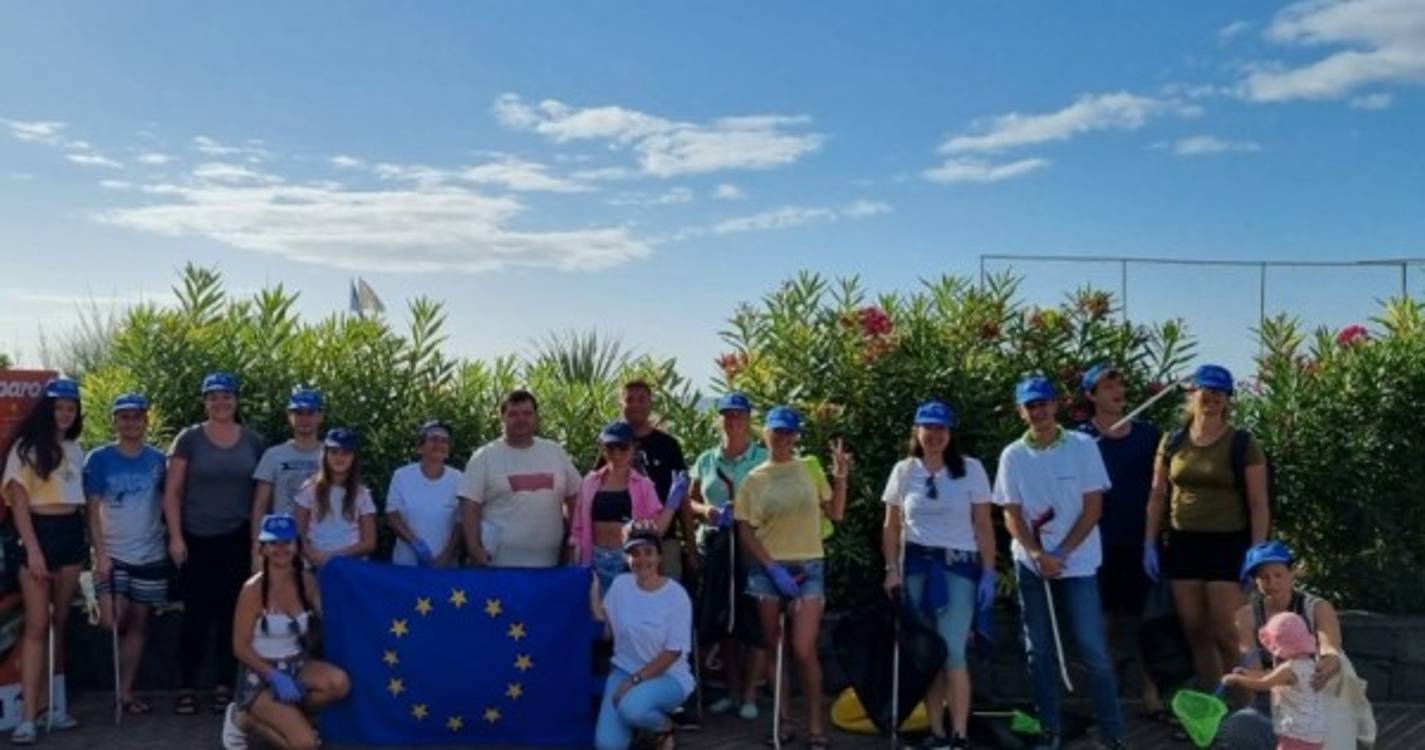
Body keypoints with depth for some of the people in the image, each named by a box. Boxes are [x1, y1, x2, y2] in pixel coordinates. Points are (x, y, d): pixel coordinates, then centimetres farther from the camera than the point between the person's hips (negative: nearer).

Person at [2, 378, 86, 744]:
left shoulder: (75, 449, 13)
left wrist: (88, 543, 8)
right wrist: (32, 550, -16)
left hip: (71, 534, 6)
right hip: (39, 533, -5)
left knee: (60, 623, 8)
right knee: (37, 625, -9)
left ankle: (49, 701, 15)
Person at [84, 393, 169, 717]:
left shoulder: (158, 459, 4)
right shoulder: (100, 458, -3)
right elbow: (93, 510, -5)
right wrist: (100, 553, -13)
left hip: (151, 555, 2)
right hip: (113, 554, -2)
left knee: (138, 623, 6)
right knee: (114, 622, -14)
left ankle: (126, 691, 14)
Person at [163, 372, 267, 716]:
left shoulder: (253, 441, 6)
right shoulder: (189, 439, 0)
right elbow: (172, 492, -1)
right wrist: (175, 537, -8)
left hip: (238, 540, 2)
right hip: (197, 540, -2)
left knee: (231, 613, 5)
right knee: (196, 614, -1)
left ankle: (224, 686, 15)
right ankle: (186, 687, 10)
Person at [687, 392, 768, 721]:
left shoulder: (763, 458, -1)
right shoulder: (705, 460, 12)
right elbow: (689, 501, 16)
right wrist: (703, 510, -5)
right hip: (714, 544, 4)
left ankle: (750, 694, 7)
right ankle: (732, 691, 20)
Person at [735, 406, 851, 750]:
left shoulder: (810, 469, 4)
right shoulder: (754, 479, 3)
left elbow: (835, 514, 8)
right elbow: (745, 532, -1)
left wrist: (840, 478, -5)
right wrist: (773, 568, -10)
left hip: (808, 568, -1)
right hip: (768, 569, 1)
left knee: (803, 650, -9)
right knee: (773, 648, 7)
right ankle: (782, 718, 19)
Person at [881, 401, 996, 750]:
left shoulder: (971, 469, -1)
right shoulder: (904, 471, 5)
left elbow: (983, 526, 0)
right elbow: (891, 527, 8)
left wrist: (988, 573, -5)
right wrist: (892, 569, 0)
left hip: (959, 565, -2)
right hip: (917, 565, 2)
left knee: (952, 650, -10)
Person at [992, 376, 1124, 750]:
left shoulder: (1082, 446, -3)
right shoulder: (1012, 455, 2)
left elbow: (1093, 508, -4)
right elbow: (1011, 515, 1)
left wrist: (1060, 554, -11)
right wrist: (1039, 555, -14)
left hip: (1078, 564, -2)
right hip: (1031, 565, 2)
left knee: (1094, 650, -4)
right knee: (1040, 651, 7)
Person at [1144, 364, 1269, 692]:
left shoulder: (1242, 444, -3)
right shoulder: (1172, 442, 7)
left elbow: (1258, 504, -4)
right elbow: (1157, 496, 11)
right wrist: (1149, 544, 6)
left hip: (1227, 544, -4)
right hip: (1182, 544, 4)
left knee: (1227, 636, -6)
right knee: (1196, 633, 9)